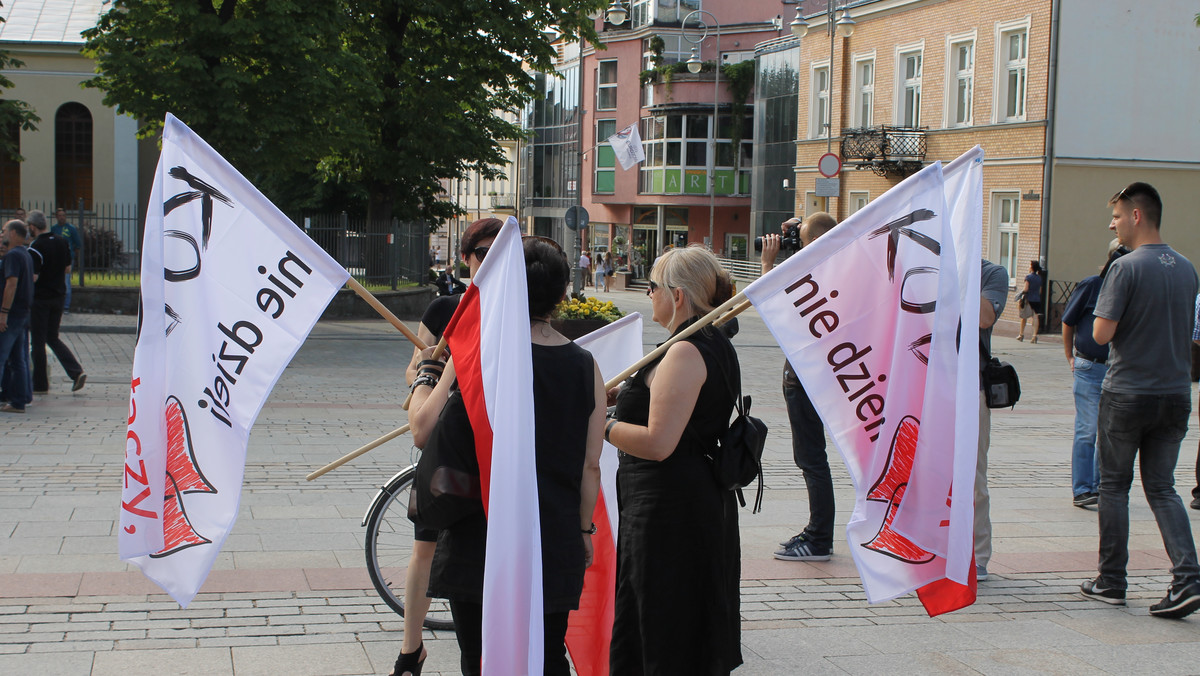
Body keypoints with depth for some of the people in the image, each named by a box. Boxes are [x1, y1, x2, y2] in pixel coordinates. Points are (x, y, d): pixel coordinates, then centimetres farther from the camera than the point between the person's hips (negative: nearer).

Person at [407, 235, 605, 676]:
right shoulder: (586, 367, 0)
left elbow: (423, 432, -8)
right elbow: (591, 466, 3)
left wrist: (426, 373, 9)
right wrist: (583, 530, 17)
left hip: (480, 540, -3)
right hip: (556, 547, 3)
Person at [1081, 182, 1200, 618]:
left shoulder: (1126, 268, -14)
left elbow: (1102, 333, -17)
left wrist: (1107, 319, 3)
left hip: (1127, 392, -5)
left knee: (1114, 485, 9)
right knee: (1162, 488, 10)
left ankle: (1111, 582, 15)